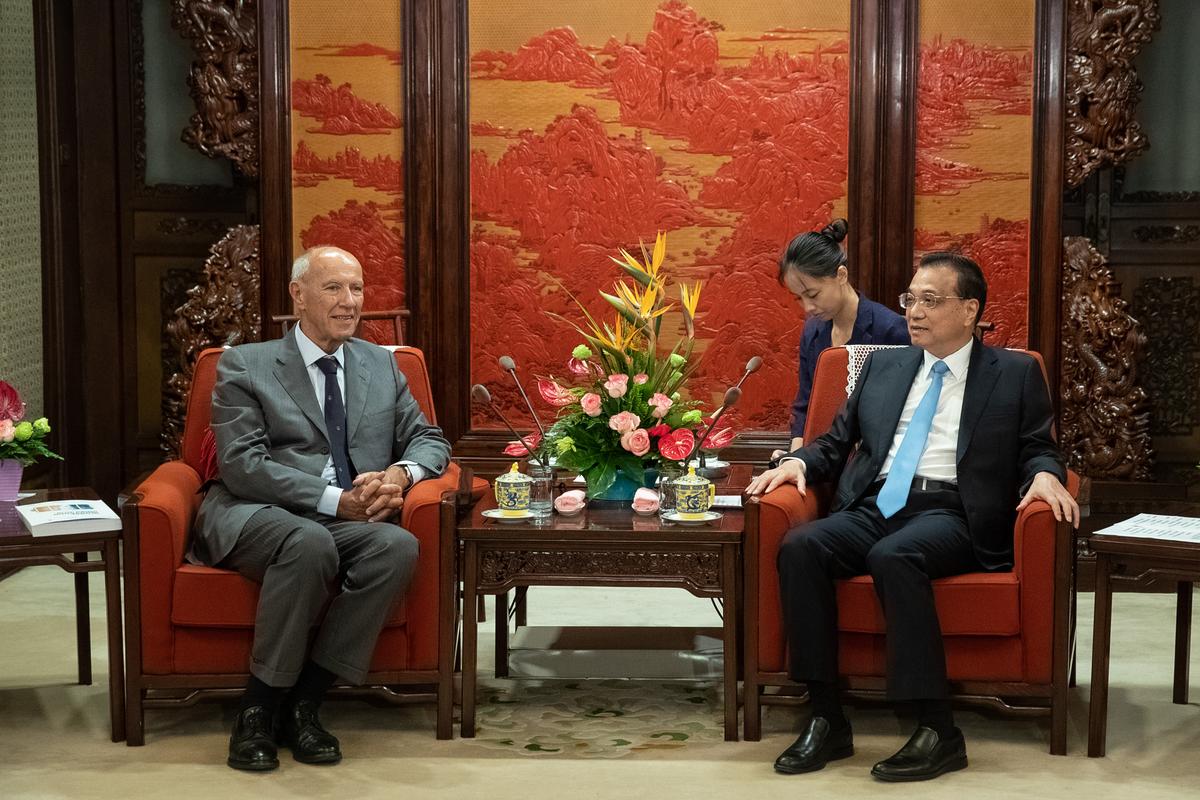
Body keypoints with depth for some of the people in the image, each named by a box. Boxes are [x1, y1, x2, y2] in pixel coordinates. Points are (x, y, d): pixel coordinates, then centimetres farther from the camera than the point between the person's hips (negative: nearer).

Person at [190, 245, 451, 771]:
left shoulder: (381, 365, 21)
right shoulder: (244, 366, 6)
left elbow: (429, 439, 19)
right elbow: (242, 466, -6)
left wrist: (401, 473, -7)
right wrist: (336, 500, -16)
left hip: (348, 524, 4)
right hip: (255, 517, -4)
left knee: (398, 545, -30)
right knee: (310, 541, -38)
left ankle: (303, 702, -21)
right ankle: (258, 709, -22)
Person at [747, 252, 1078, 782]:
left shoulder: (1015, 374, 12)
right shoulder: (883, 366, 23)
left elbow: (1039, 449, 10)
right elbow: (837, 442, 24)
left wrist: (1044, 474, -13)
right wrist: (799, 462, 3)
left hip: (949, 514, -4)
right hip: (872, 507, 4)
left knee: (894, 555, -37)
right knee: (799, 547, -27)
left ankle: (939, 731, -32)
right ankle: (827, 721, -23)